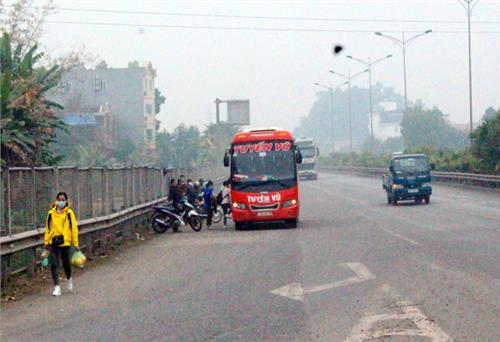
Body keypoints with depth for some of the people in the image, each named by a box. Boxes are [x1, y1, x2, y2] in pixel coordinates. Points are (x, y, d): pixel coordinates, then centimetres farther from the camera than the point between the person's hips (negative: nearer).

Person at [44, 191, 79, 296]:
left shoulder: (69, 213, -1)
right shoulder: (51, 213, 4)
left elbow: (74, 228, 1)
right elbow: (48, 228, 12)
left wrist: (75, 243, 0)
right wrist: (46, 242, 11)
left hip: (65, 242, -1)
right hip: (53, 242, 2)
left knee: (66, 263, 10)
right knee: (54, 264, -6)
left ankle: (69, 279, 40)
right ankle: (56, 287, -5)